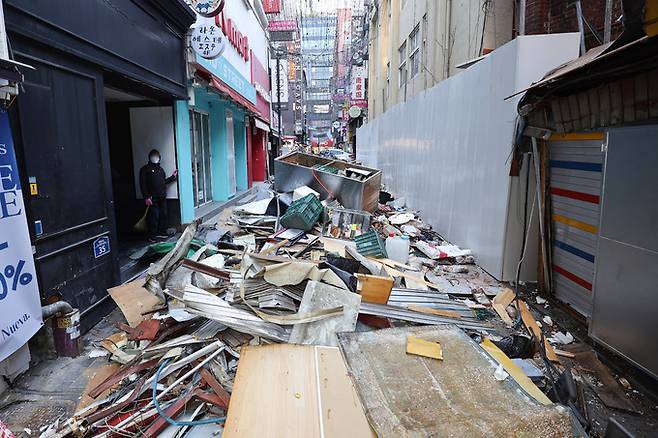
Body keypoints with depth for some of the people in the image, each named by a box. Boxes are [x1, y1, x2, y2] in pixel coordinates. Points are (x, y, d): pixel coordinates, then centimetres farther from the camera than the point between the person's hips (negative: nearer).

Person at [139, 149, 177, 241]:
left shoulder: (160, 169, 20)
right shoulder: (145, 169, 0)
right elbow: (143, 184, -7)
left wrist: (172, 177, 13)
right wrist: (146, 197, -15)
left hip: (162, 197, 6)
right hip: (153, 198, -6)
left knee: (163, 215, 8)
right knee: (154, 216, -7)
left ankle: (162, 232, 19)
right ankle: (152, 236, 0)